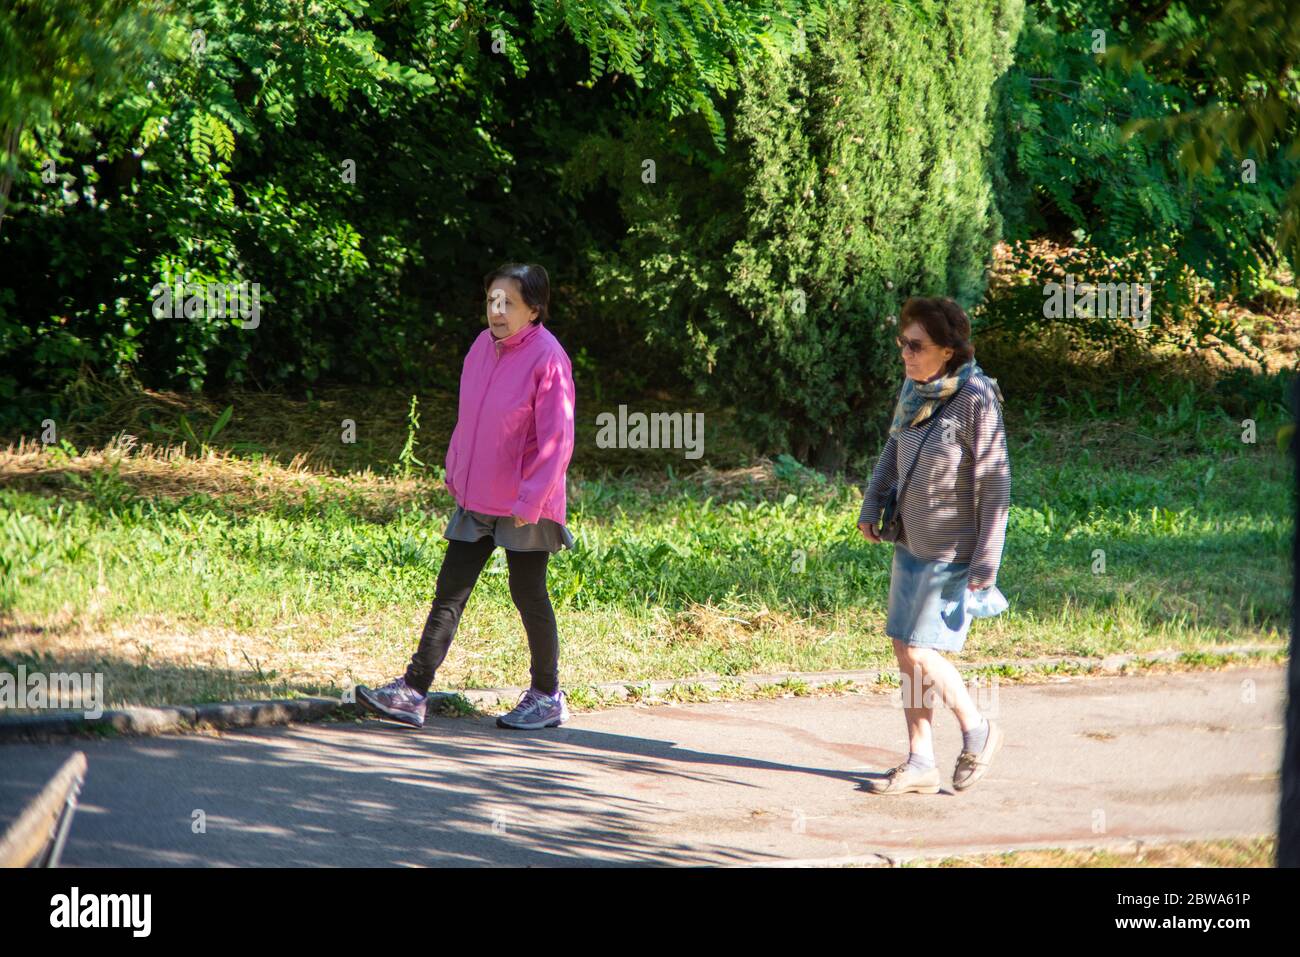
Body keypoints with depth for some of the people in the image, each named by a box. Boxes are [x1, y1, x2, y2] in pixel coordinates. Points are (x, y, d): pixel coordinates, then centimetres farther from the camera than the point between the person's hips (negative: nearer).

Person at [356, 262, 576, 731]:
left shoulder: (547, 359, -16)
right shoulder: (482, 347, 6)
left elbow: (556, 440, -17)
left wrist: (530, 499, -19)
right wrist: (456, 473, 14)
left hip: (525, 507, -7)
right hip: (475, 499, 7)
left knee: (528, 594, 5)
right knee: (450, 592, 4)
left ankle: (547, 696, 21)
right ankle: (412, 692, 3)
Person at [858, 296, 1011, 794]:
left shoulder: (975, 400, -20)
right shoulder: (914, 388, 1)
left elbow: (995, 483, -18)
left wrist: (986, 562, -18)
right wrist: (871, 505, 9)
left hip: (954, 549, -8)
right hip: (912, 542, 8)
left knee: (920, 650, -8)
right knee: (905, 649, 8)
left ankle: (977, 730, 15)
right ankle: (920, 764, 17)